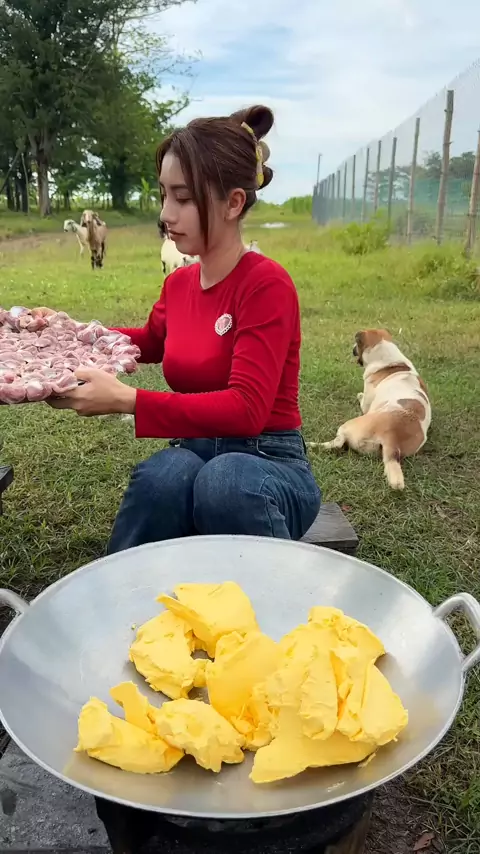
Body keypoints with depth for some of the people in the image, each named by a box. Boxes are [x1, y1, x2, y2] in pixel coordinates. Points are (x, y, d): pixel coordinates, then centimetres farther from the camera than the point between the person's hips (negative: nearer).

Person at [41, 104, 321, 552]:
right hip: (194, 454, 4)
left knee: (224, 481, -39)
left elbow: (246, 409, -25)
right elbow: (152, 341, 29)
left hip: (270, 465, -4)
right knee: (163, 476, -32)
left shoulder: (267, 284, -16)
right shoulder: (178, 282, 6)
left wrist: (127, 400, -31)